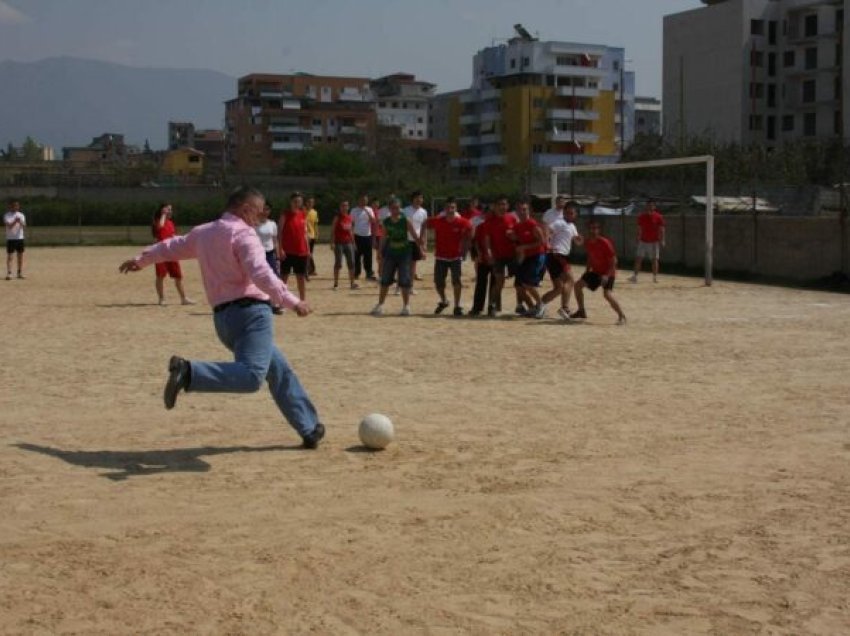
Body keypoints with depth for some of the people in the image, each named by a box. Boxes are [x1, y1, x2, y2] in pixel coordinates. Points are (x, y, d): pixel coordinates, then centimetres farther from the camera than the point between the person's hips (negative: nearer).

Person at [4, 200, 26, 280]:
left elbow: (24, 226, -5)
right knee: (9, 256, -3)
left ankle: (20, 273, 12)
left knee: (20, 255, 5)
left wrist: (20, 222, -26)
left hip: (20, 238, 4)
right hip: (10, 238, -4)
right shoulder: (7, 215, -1)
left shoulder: (21, 215, 9)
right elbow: (9, 226, -13)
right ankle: (9, 273, -3)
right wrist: (15, 221, -29)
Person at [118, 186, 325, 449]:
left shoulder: (203, 233, 18)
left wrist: (142, 259, 51)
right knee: (251, 375, -25)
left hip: (222, 316, 9)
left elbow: (173, 245, 36)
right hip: (249, 311, -9)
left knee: (279, 370, 17)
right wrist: (292, 301, -24)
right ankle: (189, 372, -34)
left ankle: (309, 429, 19)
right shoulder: (242, 233, -5)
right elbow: (261, 274, -20)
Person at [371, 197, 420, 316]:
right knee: (385, 280, 4)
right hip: (390, 254, 3)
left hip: (404, 254, -3)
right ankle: (380, 304, 13)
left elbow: (415, 237, -6)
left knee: (405, 281, -3)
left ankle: (406, 305, 8)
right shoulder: (386, 222, 0)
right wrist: (380, 252, 13)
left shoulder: (405, 221, -10)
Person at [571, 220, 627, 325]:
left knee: (607, 294, -26)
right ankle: (581, 312, 19)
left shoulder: (605, 243, -23)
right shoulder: (587, 243, -2)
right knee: (578, 285, 4)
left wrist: (607, 275, -29)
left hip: (607, 273, -8)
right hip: (595, 272, 8)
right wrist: (587, 271, 9)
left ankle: (621, 316, -11)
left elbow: (613, 261, -21)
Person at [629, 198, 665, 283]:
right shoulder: (641, 216, 3)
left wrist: (662, 240, -9)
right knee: (638, 259, -3)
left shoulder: (658, 217, -4)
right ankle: (634, 276, -2)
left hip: (654, 242, -2)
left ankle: (655, 277, 10)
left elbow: (661, 230, -3)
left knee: (655, 259, 1)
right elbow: (639, 229, 10)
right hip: (643, 241, 2)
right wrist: (638, 239, 11)